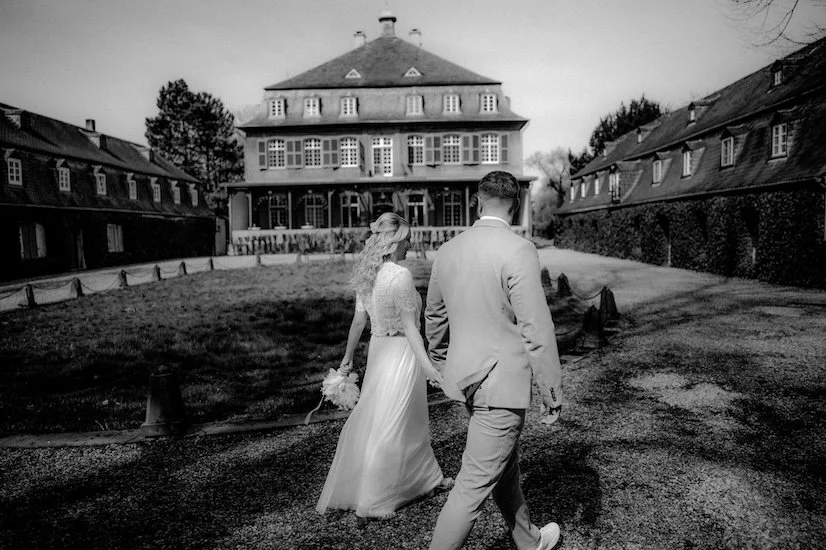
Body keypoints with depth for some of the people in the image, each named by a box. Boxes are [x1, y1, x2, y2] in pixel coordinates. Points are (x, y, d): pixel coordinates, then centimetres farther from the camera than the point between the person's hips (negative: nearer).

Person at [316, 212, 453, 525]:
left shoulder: (367, 274, 3)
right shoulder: (401, 275, -19)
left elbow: (358, 320, 8)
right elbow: (409, 327, -22)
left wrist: (348, 357, 16)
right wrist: (426, 364, -22)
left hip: (378, 348, 8)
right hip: (400, 351, -8)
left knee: (412, 420, 22)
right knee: (389, 426, 2)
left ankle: (428, 477, 40)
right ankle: (367, 504, 12)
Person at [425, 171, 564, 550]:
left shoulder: (447, 251, 2)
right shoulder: (518, 251, -19)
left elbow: (434, 316, 14)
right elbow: (536, 330, -19)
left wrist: (442, 363, 31)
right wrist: (552, 393, -8)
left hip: (466, 376, 8)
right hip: (500, 384, -8)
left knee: (506, 465, 25)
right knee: (475, 484, 4)